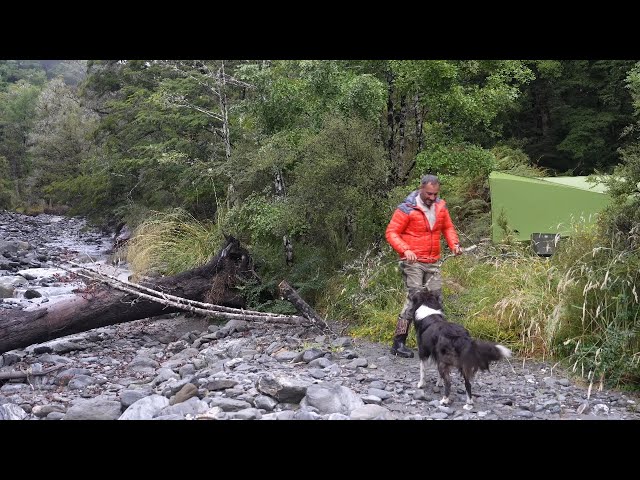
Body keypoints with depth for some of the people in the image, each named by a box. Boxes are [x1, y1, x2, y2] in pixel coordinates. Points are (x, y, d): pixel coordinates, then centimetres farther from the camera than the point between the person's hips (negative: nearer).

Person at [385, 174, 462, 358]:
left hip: (432, 263, 7)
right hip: (413, 263, -7)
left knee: (436, 299, 7)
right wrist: (405, 250, -24)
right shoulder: (407, 209, -11)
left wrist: (454, 243, 0)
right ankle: (398, 342, -7)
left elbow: (448, 227, 19)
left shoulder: (440, 206, 7)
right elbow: (391, 233, -10)